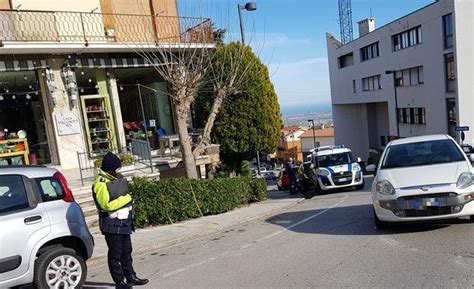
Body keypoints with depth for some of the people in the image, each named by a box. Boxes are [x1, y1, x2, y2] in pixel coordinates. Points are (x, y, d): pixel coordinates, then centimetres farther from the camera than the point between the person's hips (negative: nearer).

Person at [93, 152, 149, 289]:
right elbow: (107, 204, -26)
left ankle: (131, 277, 27)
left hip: (124, 222, 9)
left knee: (127, 252, 16)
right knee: (115, 254, 1)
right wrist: (126, 198, -18)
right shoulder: (101, 183, -17)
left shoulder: (117, 179, 12)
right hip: (112, 224, -9)